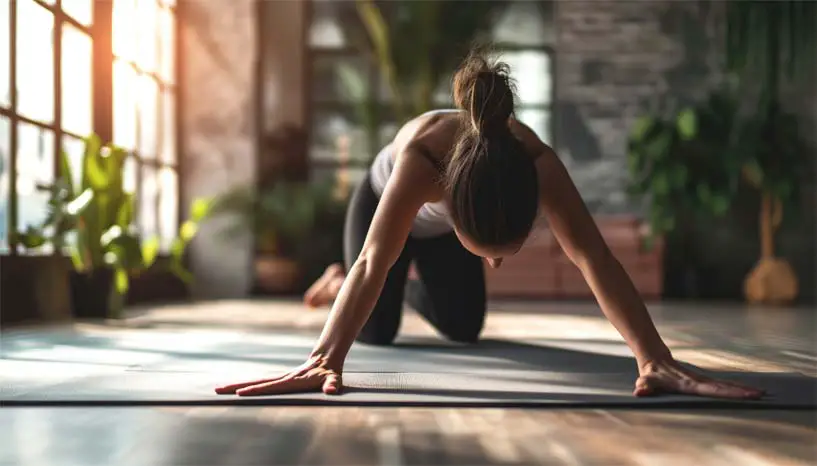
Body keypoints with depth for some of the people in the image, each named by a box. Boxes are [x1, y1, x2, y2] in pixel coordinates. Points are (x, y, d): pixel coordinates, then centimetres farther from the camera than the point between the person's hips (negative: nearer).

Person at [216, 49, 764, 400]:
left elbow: (594, 257, -47)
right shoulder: (421, 155, -51)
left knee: (464, 327, 8)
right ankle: (339, 281, 28)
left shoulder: (537, 161, -43)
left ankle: (413, 287, 42)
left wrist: (657, 360, -56)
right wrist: (325, 359, -70)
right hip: (385, 198, -3)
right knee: (377, 330, -8)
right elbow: (375, 261, -57)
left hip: (444, 224, 3)